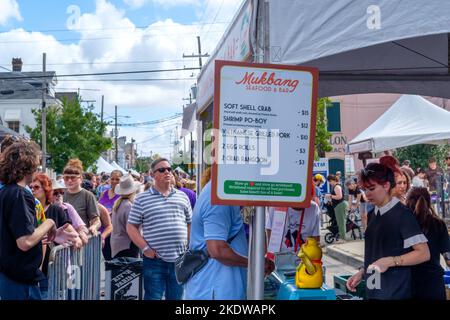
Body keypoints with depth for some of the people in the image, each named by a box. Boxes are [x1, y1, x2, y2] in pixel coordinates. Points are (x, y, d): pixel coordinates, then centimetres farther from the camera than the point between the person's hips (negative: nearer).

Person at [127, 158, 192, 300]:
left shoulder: (182, 196, 10)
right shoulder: (142, 198, 0)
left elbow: (190, 224, 16)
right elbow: (131, 226, 1)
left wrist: (189, 246, 5)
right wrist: (145, 248, -8)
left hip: (180, 260, 3)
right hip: (155, 260, -3)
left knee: (176, 297, 13)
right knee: (153, 297, 2)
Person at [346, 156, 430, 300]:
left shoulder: (402, 214, -12)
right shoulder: (372, 214, 9)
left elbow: (424, 253, -14)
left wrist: (390, 261, -21)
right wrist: (362, 273, 7)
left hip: (396, 292, -6)